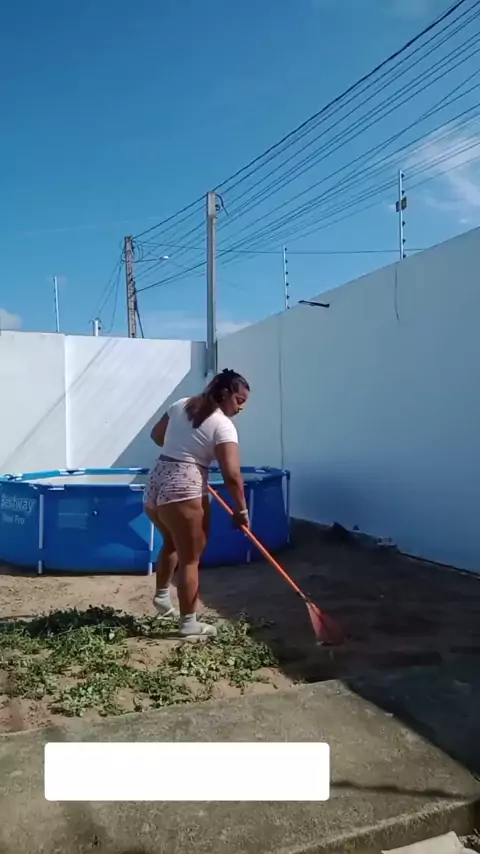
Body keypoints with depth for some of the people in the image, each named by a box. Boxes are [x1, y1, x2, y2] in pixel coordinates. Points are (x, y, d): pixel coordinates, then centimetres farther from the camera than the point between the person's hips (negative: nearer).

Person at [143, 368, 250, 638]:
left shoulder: (181, 405, 12)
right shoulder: (223, 426, -9)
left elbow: (157, 435, 25)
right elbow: (232, 475, -15)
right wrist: (241, 509, -4)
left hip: (155, 486, 8)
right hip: (183, 491, -8)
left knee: (173, 543, 30)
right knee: (190, 559, 3)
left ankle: (162, 594, 39)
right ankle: (189, 623, 11)